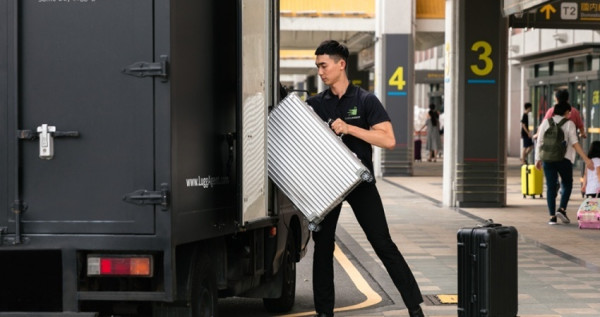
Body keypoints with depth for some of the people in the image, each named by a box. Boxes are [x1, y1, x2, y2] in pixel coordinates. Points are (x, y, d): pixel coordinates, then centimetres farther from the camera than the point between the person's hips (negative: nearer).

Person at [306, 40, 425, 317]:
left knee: (383, 244, -6)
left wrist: (350, 128, -20)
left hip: (360, 181, -3)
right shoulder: (315, 104, 6)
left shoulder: (365, 101, -4)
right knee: (322, 245, 5)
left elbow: (388, 140, -13)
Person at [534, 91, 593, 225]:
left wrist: (538, 159, 10)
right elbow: (575, 143, -10)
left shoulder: (546, 122, 6)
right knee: (567, 184, 16)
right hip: (564, 158, -2)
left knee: (551, 186, 5)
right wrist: (586, 159, -11)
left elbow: (539, 142, 4)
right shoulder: (568, 124, -3)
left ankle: (552, 216, 1)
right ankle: (562, 209, -1)